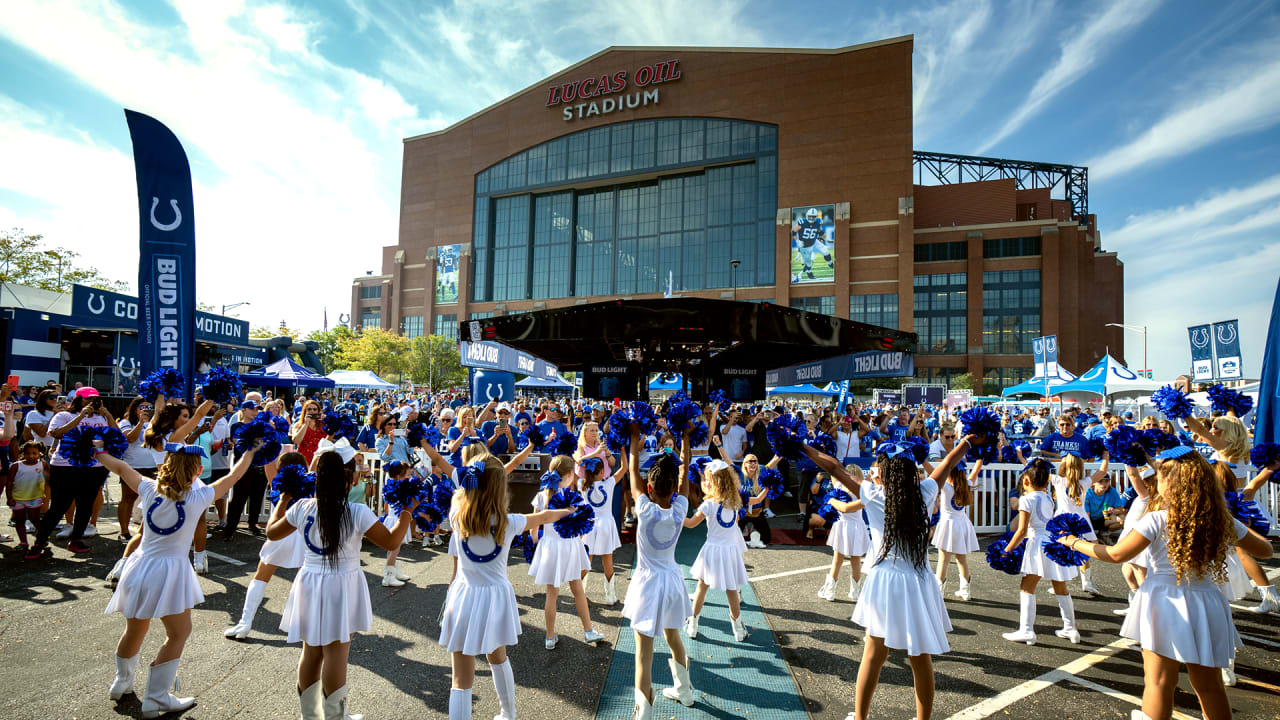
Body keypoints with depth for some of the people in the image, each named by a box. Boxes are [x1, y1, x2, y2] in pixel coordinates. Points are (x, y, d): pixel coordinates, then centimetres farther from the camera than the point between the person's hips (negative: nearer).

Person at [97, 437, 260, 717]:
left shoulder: (150, 489, -3)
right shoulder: (198, 497, -13)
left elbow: (121, 467, 13)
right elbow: (233, 476, -1)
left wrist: (98, 453, 30)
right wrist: (250, 452, 15)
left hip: (140, 567, 5)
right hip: (170, 570, -5)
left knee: (135, 629, 24)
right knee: (178, 634, 11)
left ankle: (122, 682, 45)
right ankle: (155, 699, 14)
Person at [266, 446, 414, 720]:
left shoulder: (302, 508, -8)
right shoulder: (357, 513, -20)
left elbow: (272, 533, 10)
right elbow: (391, 541, -12)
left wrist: (282, 501, 23)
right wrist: (407, 512, 0)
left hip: (311, 584, 5)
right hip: (343, 586, -4)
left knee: (311, 652, 18)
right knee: (336, 654, 6)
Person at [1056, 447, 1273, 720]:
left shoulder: (1158, 519, -15)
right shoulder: (1223, 520, -3)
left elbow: (1116, 554, -15)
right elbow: (1264, 550, 14)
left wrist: (1076, 543, -3)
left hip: (1164, 602, -4)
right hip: (1205, 603, 5)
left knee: (1159, 682, 4)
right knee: (1209, 687, 18)